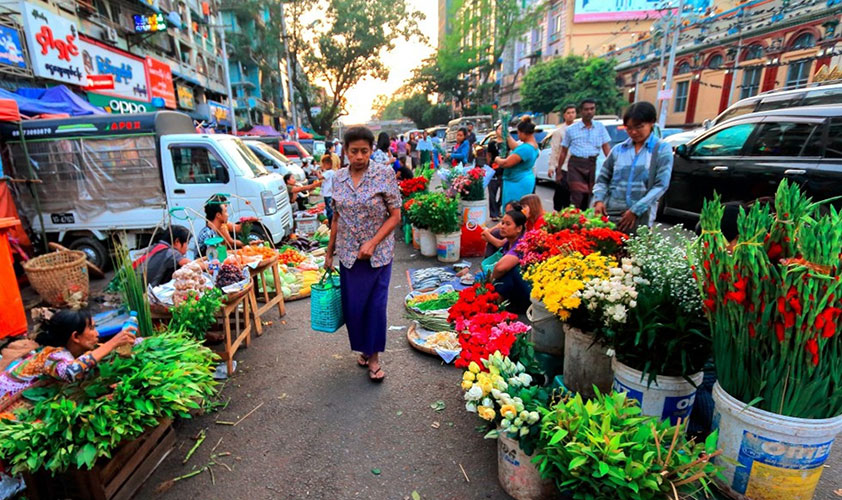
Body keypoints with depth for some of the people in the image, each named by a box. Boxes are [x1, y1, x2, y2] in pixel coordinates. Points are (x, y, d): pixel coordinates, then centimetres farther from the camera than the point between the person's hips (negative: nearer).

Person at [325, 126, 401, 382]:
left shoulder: (385, 174, -9)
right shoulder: (338, 178, 2)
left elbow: (395, 216, -9)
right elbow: (337, 218, 10)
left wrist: (373, 243, -18)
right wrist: (329, 252, 11)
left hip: (379, 253, -3)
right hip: (348, 254, 3)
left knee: (376, 305, 3)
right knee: (352, 305, 8)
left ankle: (374, 356, 22)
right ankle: (364, 348, 32)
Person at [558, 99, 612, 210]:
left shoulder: (600, 127, 10)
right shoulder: (571, 129, 4)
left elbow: (606, 147, 6)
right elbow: (564, 152, 7)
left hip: (592, 164, 3)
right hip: (576, 164, -2)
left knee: (587, 197, 9)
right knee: (578, 197, -11)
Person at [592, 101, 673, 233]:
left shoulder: (662, 149, 3)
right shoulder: (618, 149, 10)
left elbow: (661, 185, -4)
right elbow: (603, 178, 13)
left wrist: (636, 210, -14)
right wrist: (599, 200, -6)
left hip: (640, 218, -2)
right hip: (610, 214, 2)